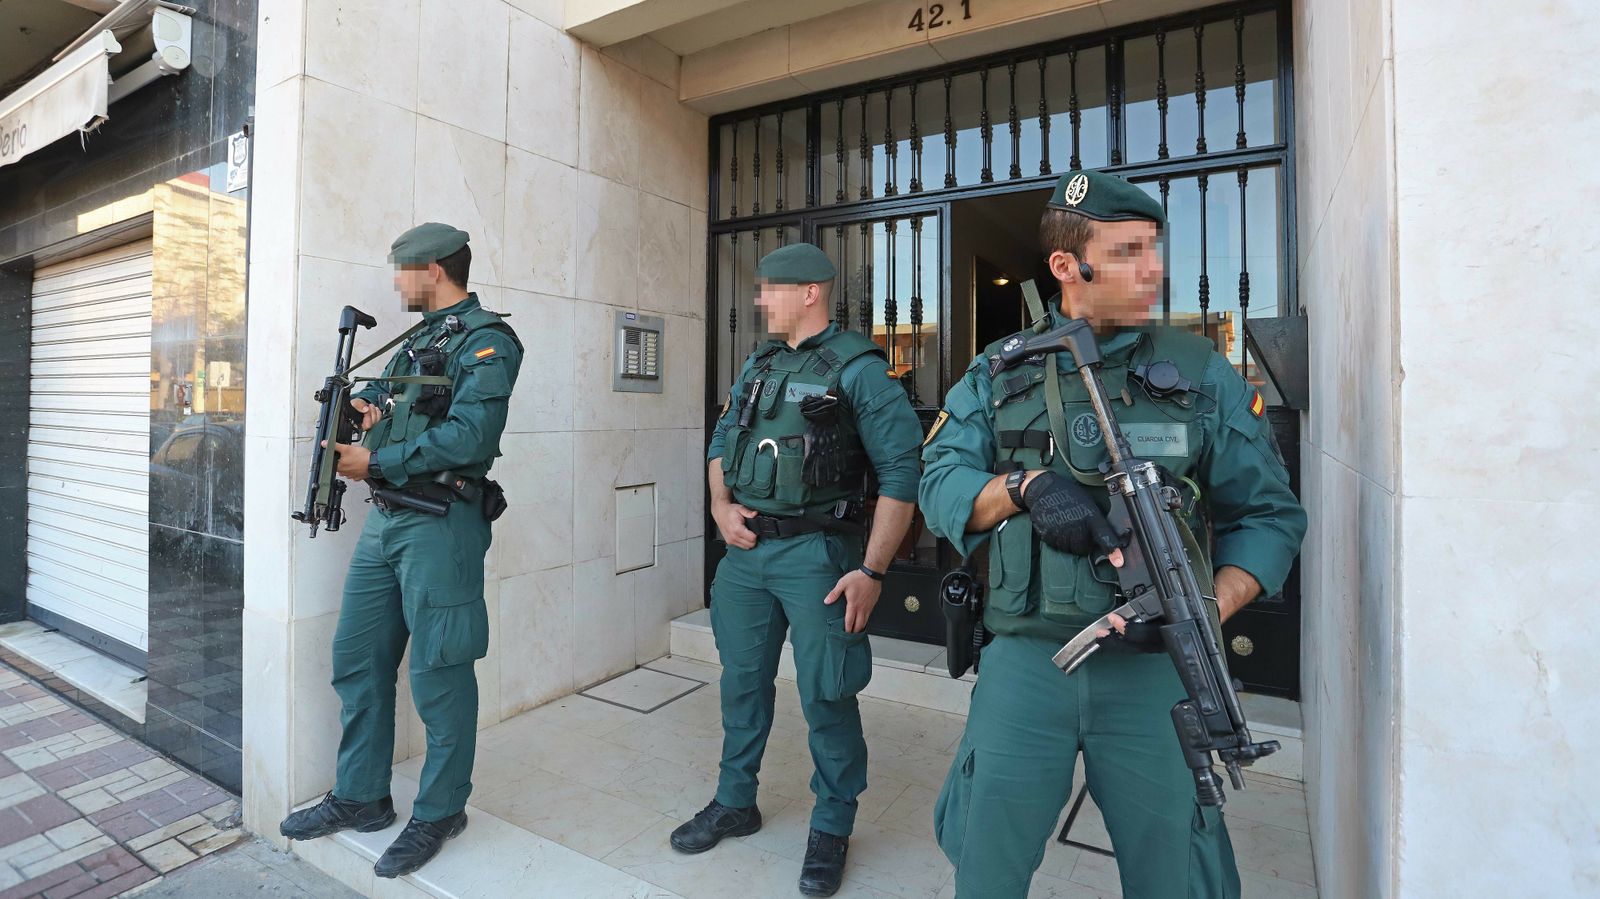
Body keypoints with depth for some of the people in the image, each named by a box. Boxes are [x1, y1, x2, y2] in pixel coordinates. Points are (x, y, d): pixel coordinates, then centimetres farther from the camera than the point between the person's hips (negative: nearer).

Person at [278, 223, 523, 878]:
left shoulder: (487, 342, -10)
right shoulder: (419, 338, 18)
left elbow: (470, 435, -22)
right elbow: (383, 389, 32)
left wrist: (375, 464, -15)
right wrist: (363, 401, 8)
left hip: (440, 526, -9)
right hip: (385, 520, 9)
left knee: (438, 676, 2)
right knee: (356, 660, 16)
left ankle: (440, 812, 20)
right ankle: (360, 798, 33)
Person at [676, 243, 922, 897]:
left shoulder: (857, 368, -9)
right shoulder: (759, 365, 12)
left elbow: (900, 473, -13)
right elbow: (721, 442, 19)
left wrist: (872, 571, -18)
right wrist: (720, 504, 0)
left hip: (815, 554, -6)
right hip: (746, 549, 6)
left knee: (825, 696, 4)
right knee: (742, 682, 17)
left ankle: (831, 829, 28)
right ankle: (735, 804, 38)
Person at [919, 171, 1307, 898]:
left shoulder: (1202, 373, 2)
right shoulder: (998, 374, 3)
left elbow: (1269, 514, 2)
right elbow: (939, 484, -3)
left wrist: (1208, 607, -15)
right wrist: (1026, 484, -22)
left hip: (1154, 667, 1)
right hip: (1023, 661, 0)